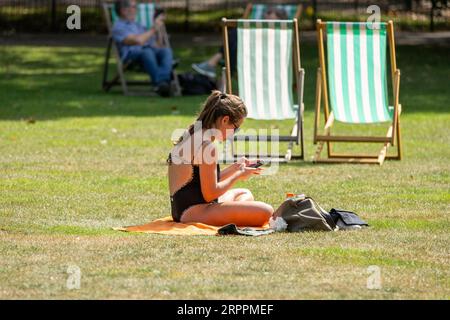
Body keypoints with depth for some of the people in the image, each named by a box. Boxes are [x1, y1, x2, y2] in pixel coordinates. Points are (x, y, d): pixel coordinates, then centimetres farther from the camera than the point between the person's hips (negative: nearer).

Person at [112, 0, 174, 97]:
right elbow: (138, 41, -9)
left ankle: (163, 80, -53)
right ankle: (159, 83, -56)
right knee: (147, 52, -40)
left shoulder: (138, 26, 35)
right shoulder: (118, 27, 8)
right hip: (132, 54, -6)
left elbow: (156, 44, 29)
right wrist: (153, 29, -1)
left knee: (166, 50, -27)